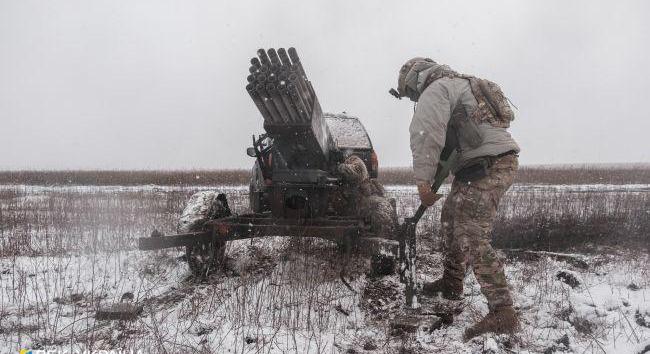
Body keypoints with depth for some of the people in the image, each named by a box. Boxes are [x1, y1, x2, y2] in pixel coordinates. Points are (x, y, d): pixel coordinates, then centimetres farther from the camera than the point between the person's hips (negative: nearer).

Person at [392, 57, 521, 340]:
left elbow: (426, 135, -21)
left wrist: (423, 181, -21)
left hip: (487, 166, -10)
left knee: (473, 237, -15)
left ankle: (503, 313, -21)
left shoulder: (435, 89, -4)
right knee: (452, 216, 24)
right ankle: (451, 283, 37)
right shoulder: (459, 83, 28)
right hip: (499, 160, 10)